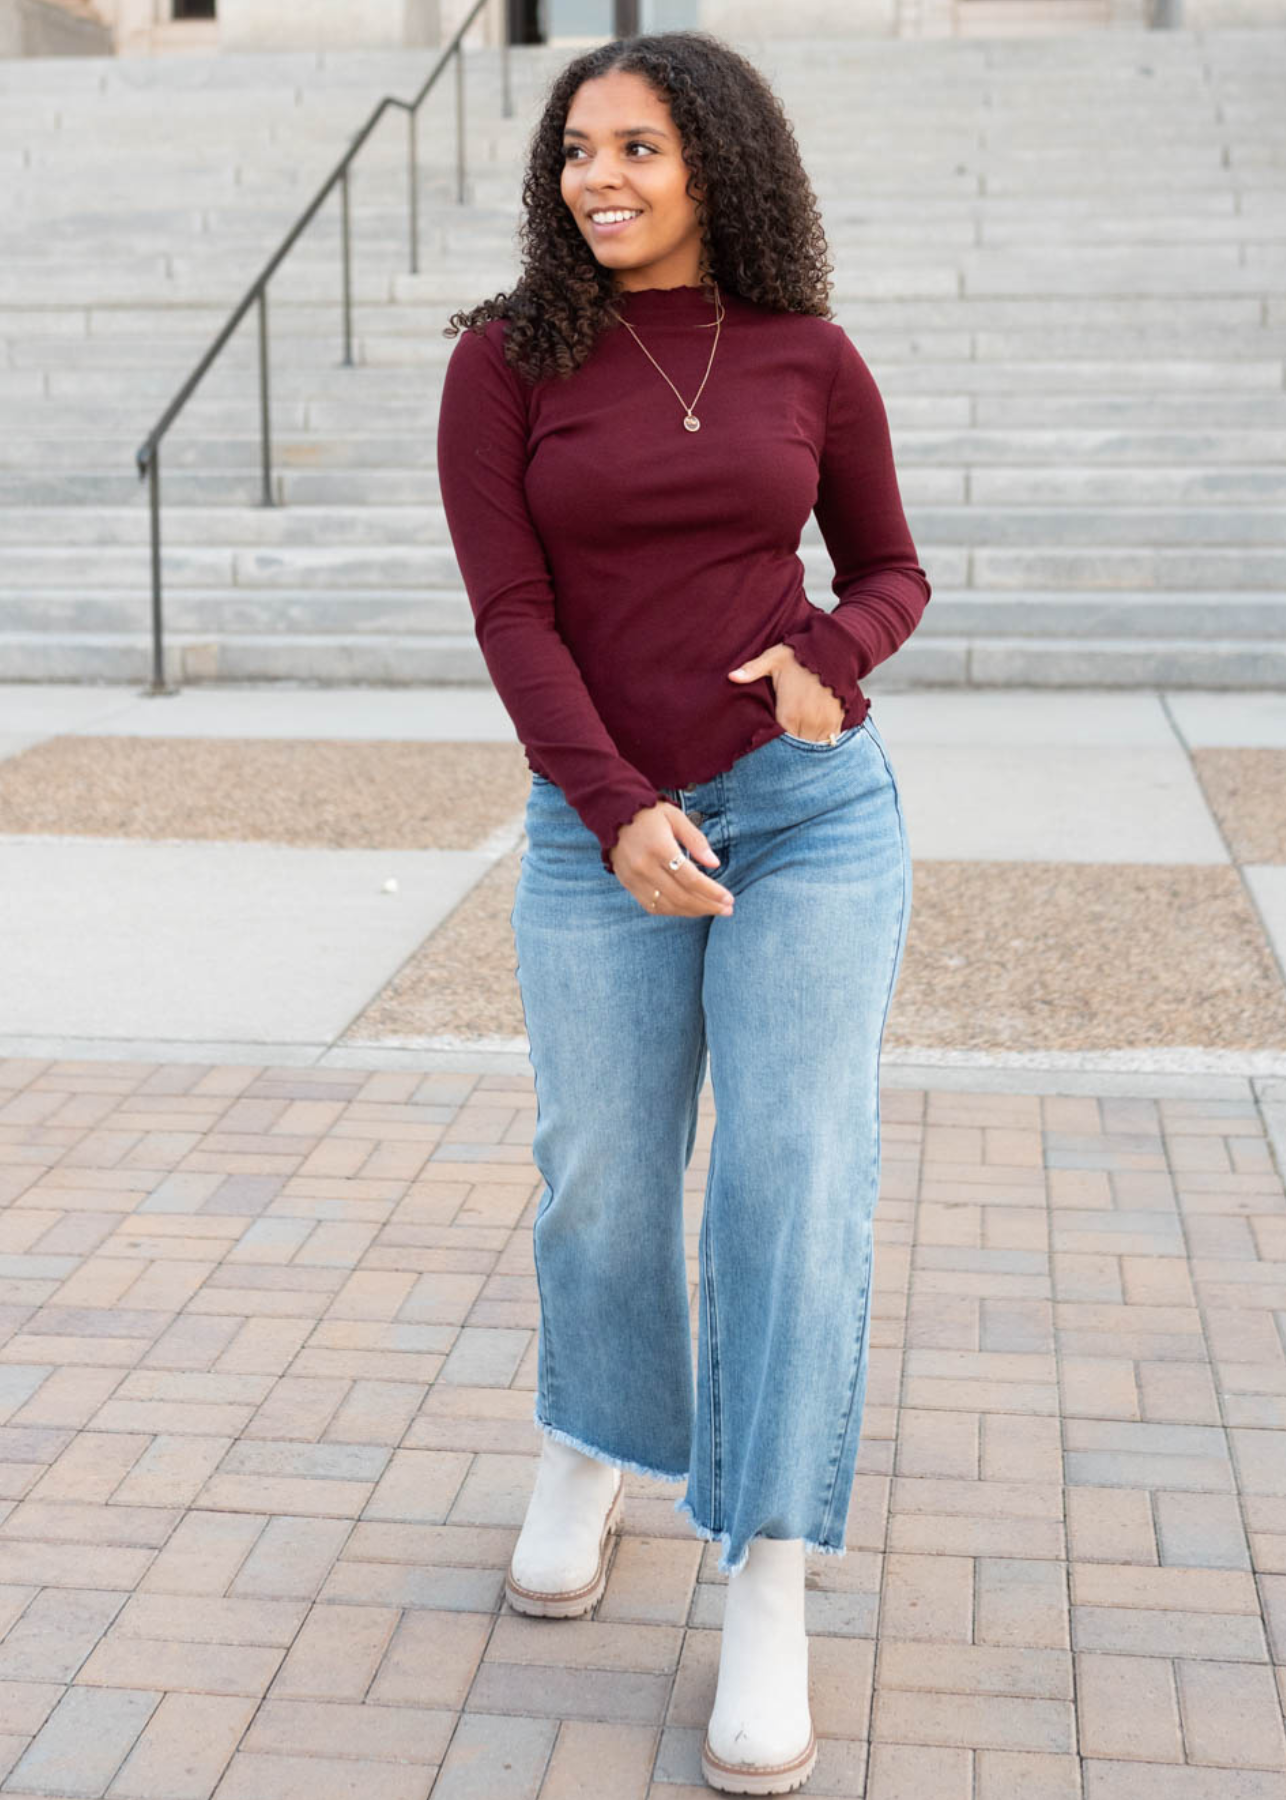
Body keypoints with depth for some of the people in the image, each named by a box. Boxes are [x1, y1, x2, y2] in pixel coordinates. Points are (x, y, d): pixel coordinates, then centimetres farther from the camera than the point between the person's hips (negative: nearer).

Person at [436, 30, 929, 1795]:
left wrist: (831, 657, -12)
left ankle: (768, 1595, 4)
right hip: (606, 834, 0)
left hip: (815, 809, 0)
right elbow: (511, 613, -8)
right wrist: (615, 812, -21)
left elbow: (890, 571, 12)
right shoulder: (507, 357, -1)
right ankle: (591, 1447, 41)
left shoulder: (810, 357, 3)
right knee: (604, 1179, 12)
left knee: (797, 1183, -6)